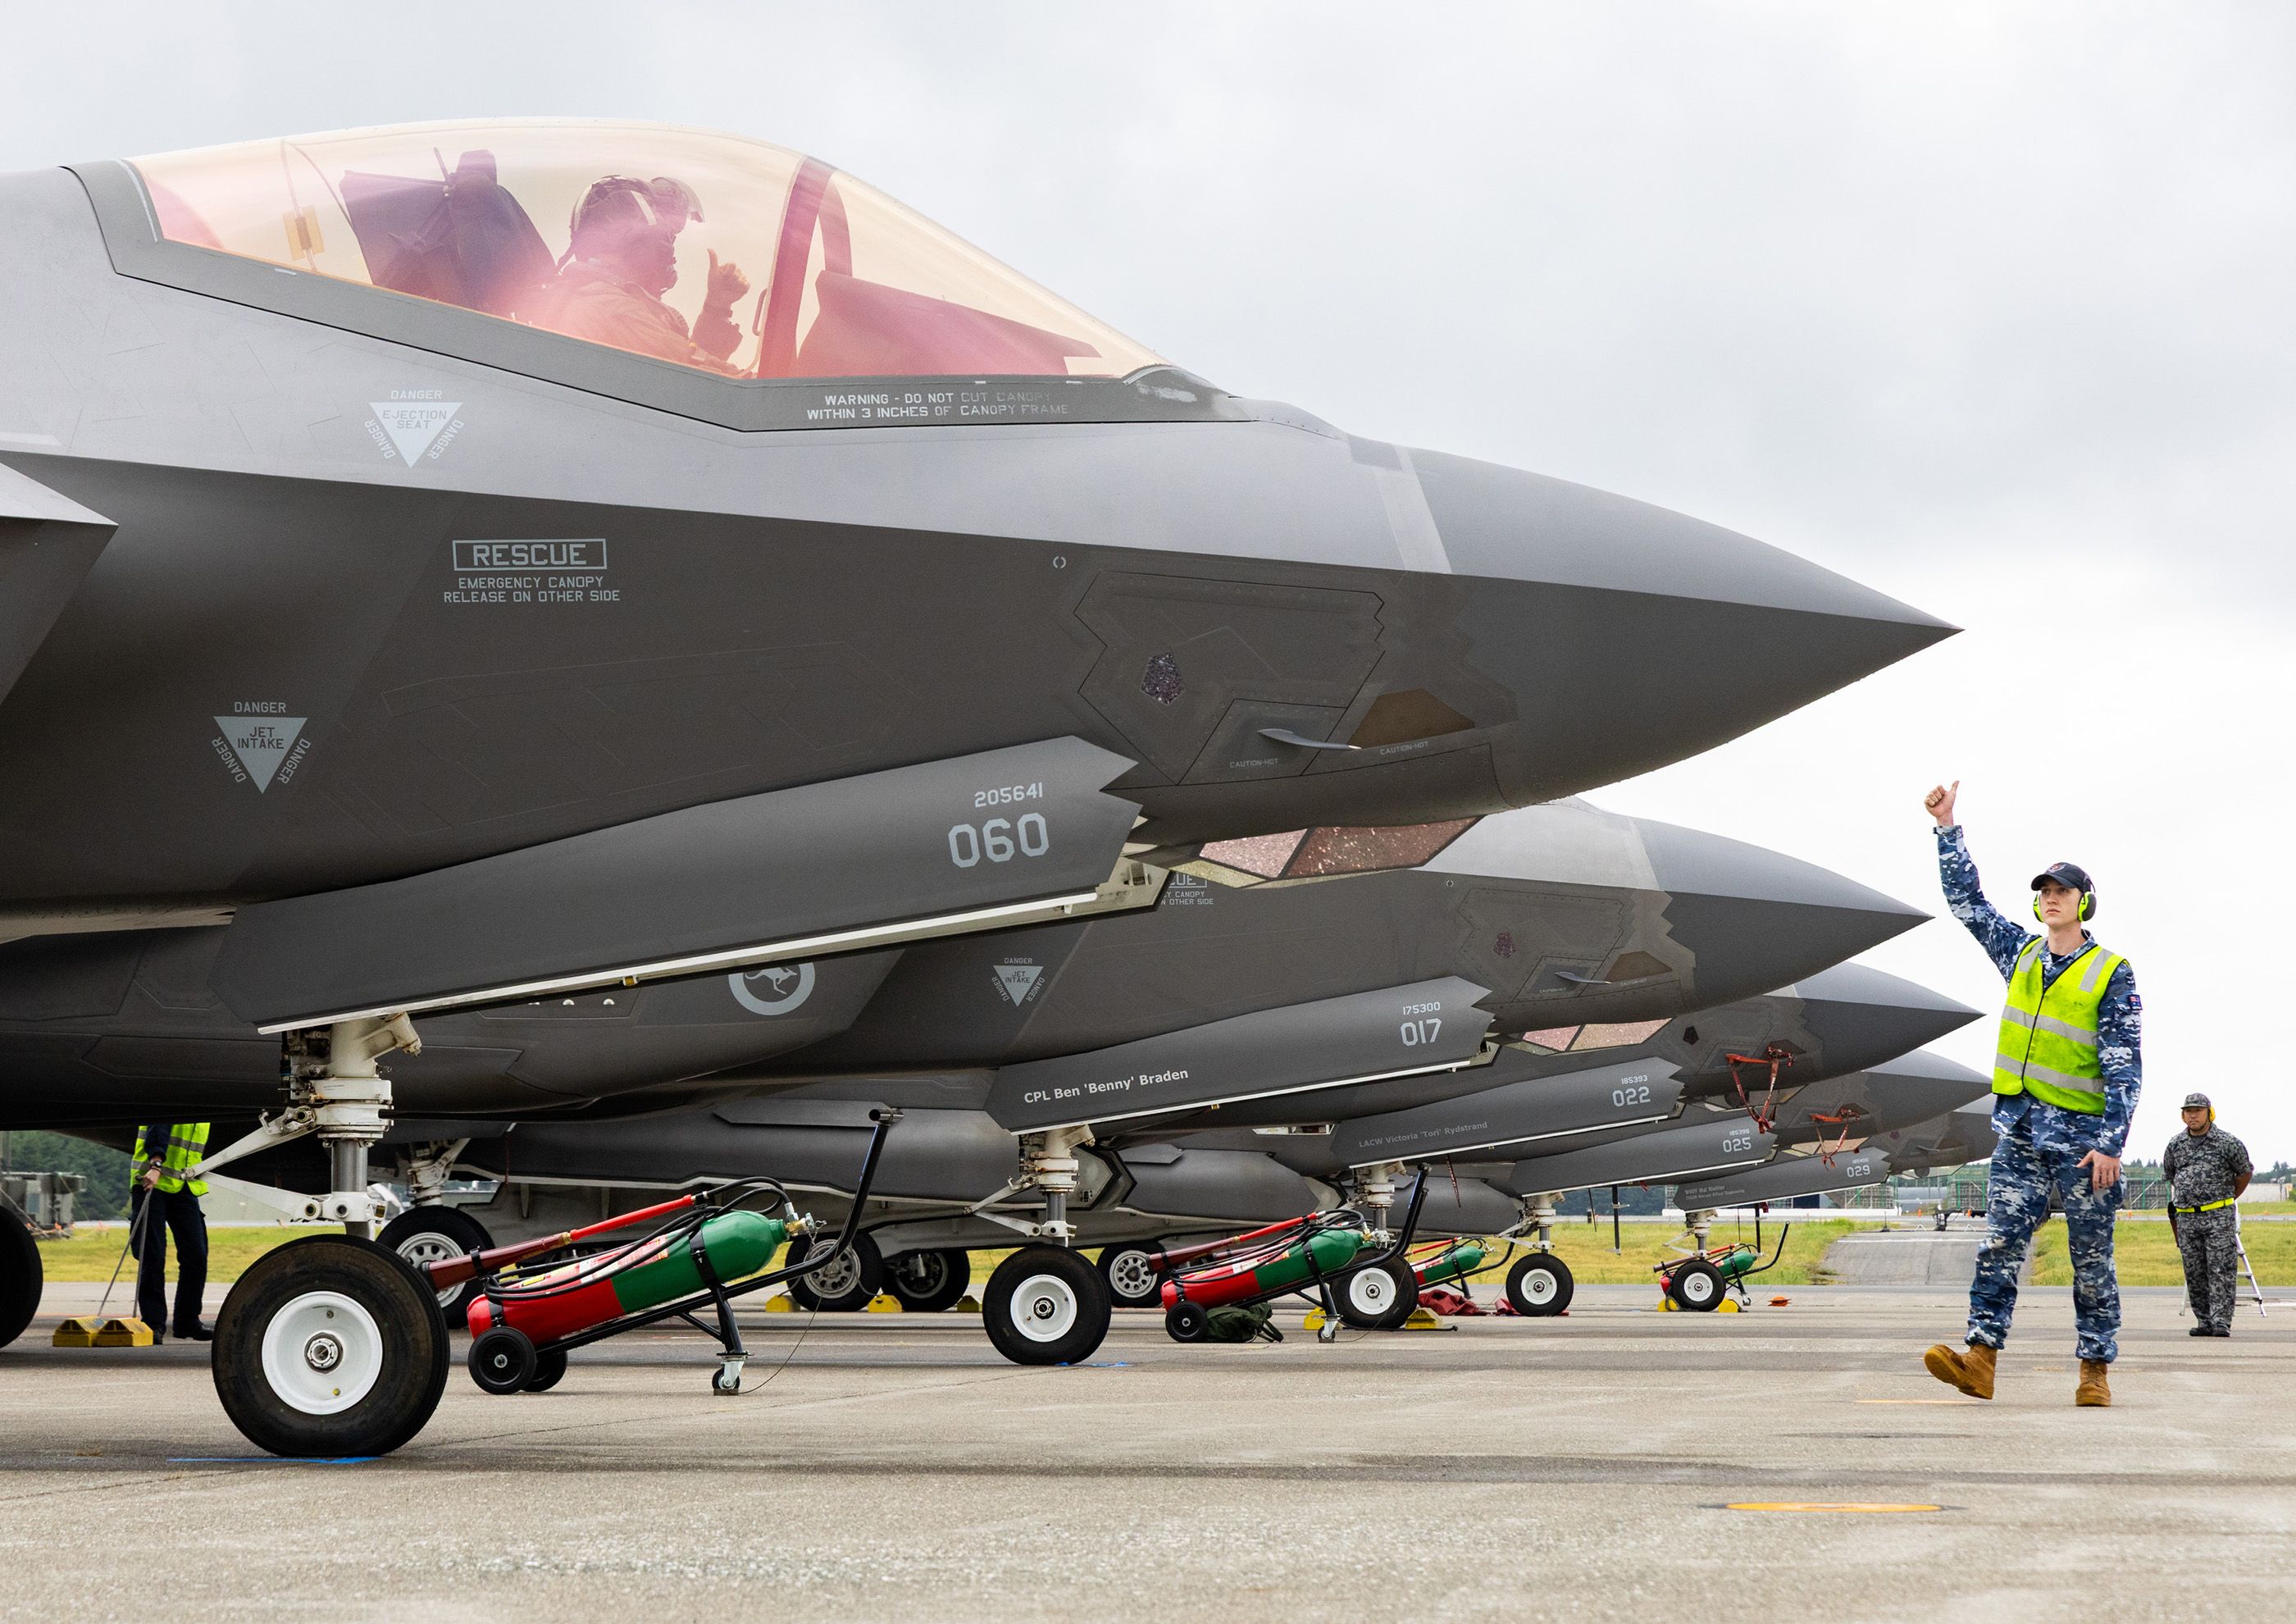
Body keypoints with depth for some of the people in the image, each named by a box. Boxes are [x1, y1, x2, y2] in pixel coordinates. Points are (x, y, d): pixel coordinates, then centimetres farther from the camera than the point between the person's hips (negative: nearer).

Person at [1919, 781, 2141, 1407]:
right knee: (2000, 1245, -7)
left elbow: (2125, 1067, -7)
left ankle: (2095, 1369, 8)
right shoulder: (2020, 955, 12)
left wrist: (2112, 1142, -15)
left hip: (2081, 1137, -4)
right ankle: (1979, 1360, -14)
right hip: (2020, 1132, 4)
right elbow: (1967, 900, 20)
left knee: (2091, 1258, 2)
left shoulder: (2111, 974, -3)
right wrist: (1948, 827, 14)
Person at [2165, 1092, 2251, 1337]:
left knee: (2220, 1271, -10)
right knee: (2194, 1274, 4)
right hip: (2187, 1218, 4)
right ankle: (2204, 1322, 9)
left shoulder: (2227, 1143, -2)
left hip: (2219, 1216, -4)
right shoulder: (2175, 1145, 9)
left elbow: (2245, 1172, 12)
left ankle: (2221, 1322, -12)